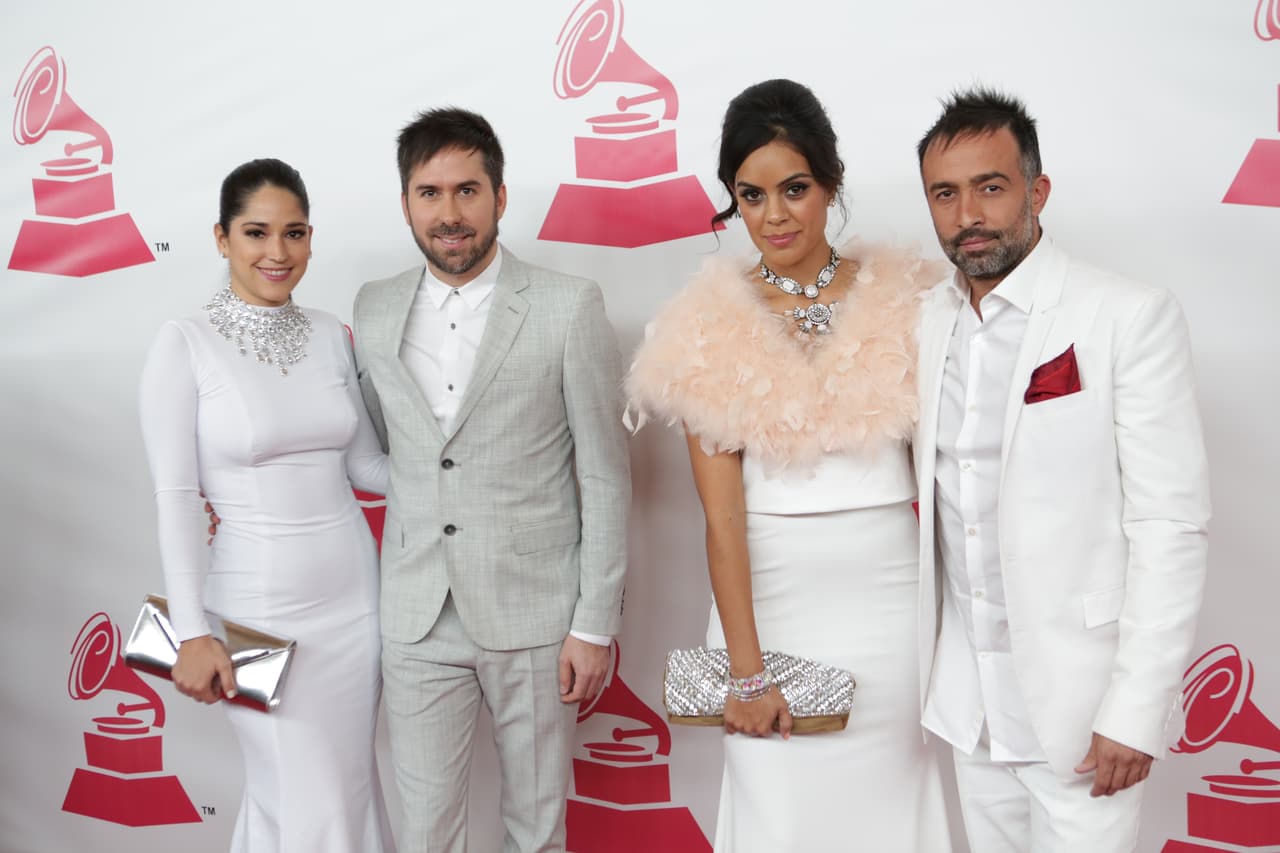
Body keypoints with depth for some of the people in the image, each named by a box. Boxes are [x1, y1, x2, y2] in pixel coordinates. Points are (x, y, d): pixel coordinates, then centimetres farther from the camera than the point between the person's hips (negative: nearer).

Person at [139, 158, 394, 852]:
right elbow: (175, 496, -10)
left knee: (348, 786, 16)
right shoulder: (185, 344, -9)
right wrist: (192, 633, -14)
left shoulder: (329, 334, 4)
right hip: (260, 604, -5)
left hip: (353, 591, 5)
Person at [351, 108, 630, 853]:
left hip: (534, 611, -3)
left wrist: (596, 624, -7)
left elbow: (606, 476, -6)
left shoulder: (570, 307, -8)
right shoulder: (375, 309, 5)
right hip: (418, 616, 3)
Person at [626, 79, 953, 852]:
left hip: (889, 594, 1)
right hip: (771, 596, -1)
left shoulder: (902, 299, 1)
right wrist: (745, 667, -12)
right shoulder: (711, 324, -4)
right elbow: (722, 511, -8)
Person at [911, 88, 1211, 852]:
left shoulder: (1131, 317, -12)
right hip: (968, 692, 5)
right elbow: (934, 497, 8)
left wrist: (1136, 711, -15)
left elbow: (1172, 526, -14)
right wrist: (918, 660, 4)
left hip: (1079, 693, -5)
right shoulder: (926, 323, 3)